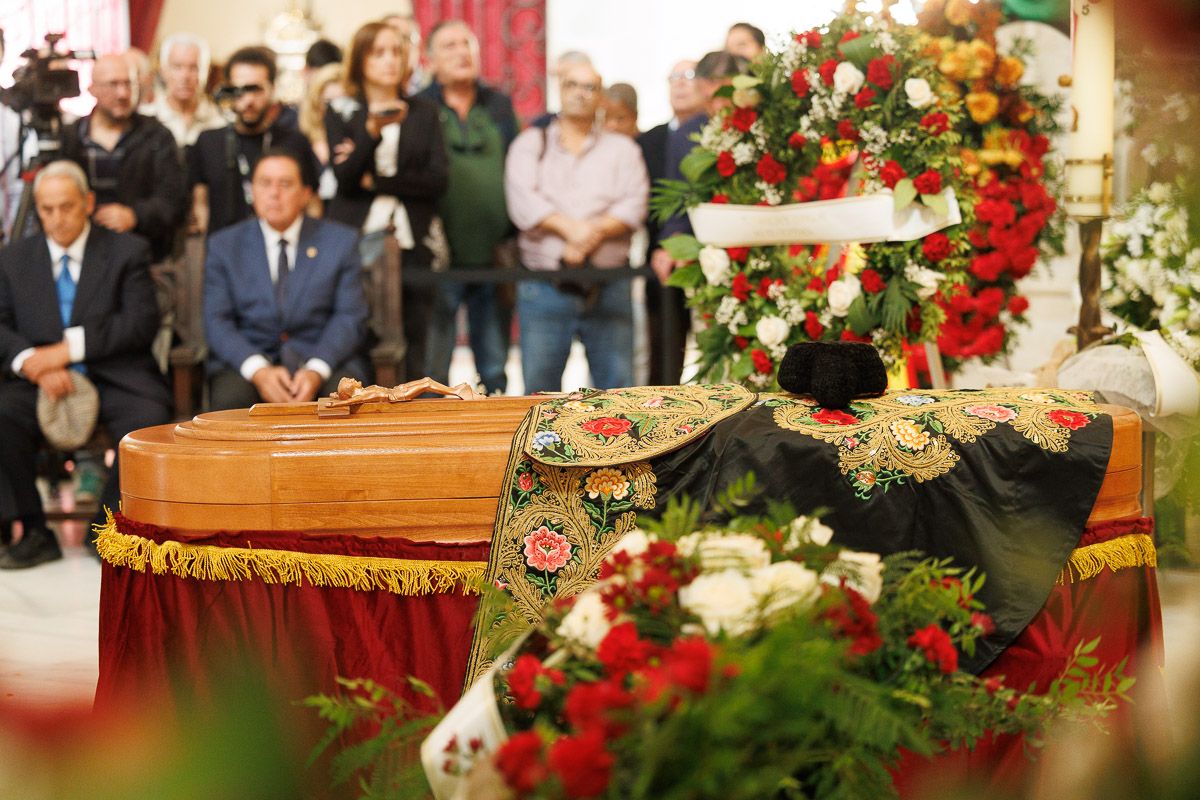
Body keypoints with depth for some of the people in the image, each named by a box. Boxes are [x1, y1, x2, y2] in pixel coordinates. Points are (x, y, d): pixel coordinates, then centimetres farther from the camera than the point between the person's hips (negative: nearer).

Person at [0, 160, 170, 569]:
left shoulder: (127, 251, 7)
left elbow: (141, 323, -6)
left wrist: (69, 348, -15)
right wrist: (33, 363, -17)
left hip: (115, 378, -2)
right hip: (40, 382, 2)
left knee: (148, 419, -32)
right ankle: (34, 532, -13)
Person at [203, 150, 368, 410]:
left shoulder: (341, 241, 8)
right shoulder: (223, 245, 10)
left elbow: (350, 317, 1)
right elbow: (217, 321, 1)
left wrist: (316, 371, -17)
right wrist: (258, 371, -18)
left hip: (324, 361, 0)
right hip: (246, 361, 0)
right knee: (229, 401, -32)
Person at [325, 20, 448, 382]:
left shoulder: (424, 111, 13)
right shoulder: (341, 111, 8)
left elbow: (438, 180, 2)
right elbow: (344, 177, -5)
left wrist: (376, 181, -4)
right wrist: (373, 131, -18)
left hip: (413, 243, 1)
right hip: (357, 240, -1)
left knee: (412, 358, -2)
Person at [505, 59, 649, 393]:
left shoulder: (622, 149, 15)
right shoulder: (531, 144, 13)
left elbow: (634, 206, 0)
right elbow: (522, 202, -3)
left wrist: (594, 231, -17)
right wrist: (570, 227, -17)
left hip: (609, 288, 1)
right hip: (543, 287, 0)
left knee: (617, 386, -2)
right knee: (539, 387, -2)